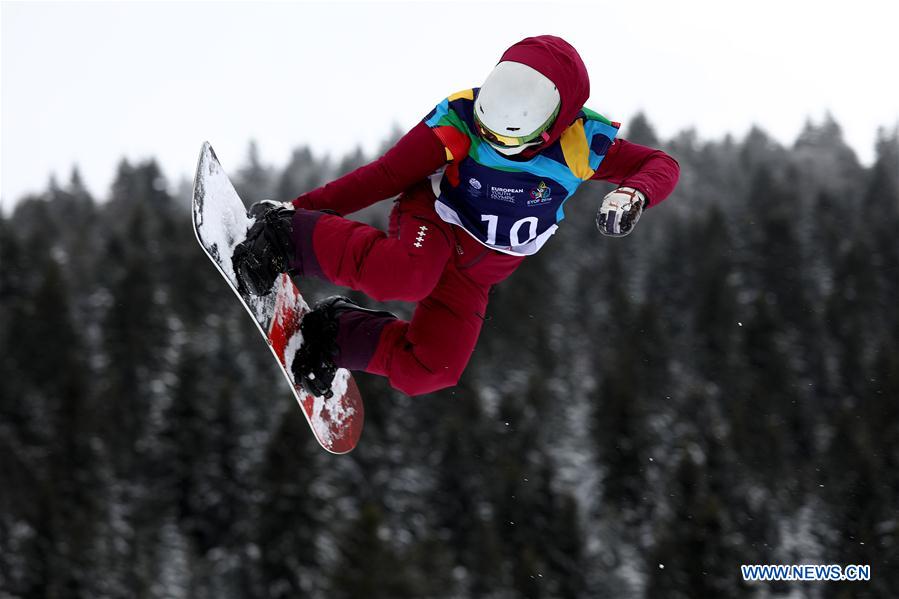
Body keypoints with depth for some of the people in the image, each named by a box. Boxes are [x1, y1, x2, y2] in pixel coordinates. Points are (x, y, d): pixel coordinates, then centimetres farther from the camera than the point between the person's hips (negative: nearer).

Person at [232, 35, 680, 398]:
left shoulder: (582, 144, -20)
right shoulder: (458, 124, -25)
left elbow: (661, 166, -11)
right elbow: (384, 177, -16)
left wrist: (633, 195, -35)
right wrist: (300, 210, -17)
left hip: (475, 274, 4)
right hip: (433, 226, -4)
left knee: (423, 373, -13)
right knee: (404, 277, -41)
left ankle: (338, 333, 13)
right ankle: (286, 236, -19)